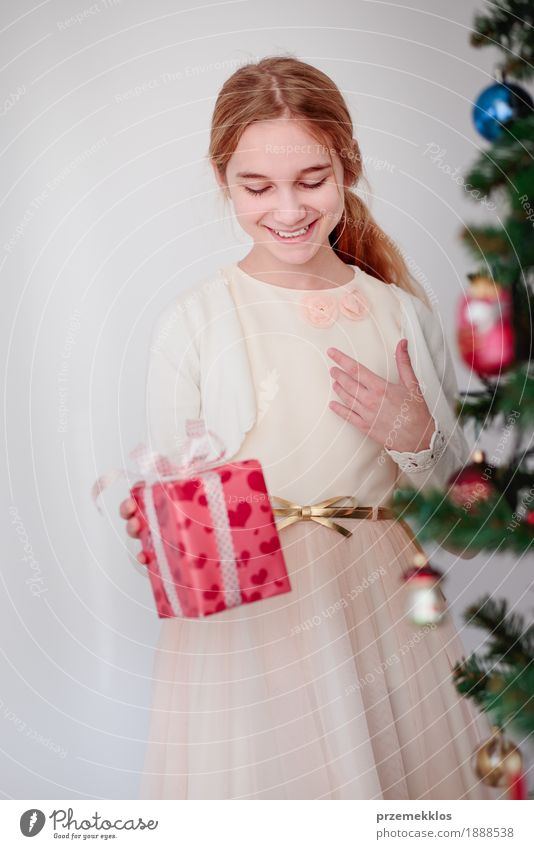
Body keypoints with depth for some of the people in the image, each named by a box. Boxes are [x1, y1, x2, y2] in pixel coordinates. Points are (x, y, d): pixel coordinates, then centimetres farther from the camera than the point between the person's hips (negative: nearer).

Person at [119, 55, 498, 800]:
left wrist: (418, 442, -11)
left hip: (388, 619, 3)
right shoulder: (192, 323, -5)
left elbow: (459, 507, 9)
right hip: (246, 629, -2)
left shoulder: (405, 316, 3)